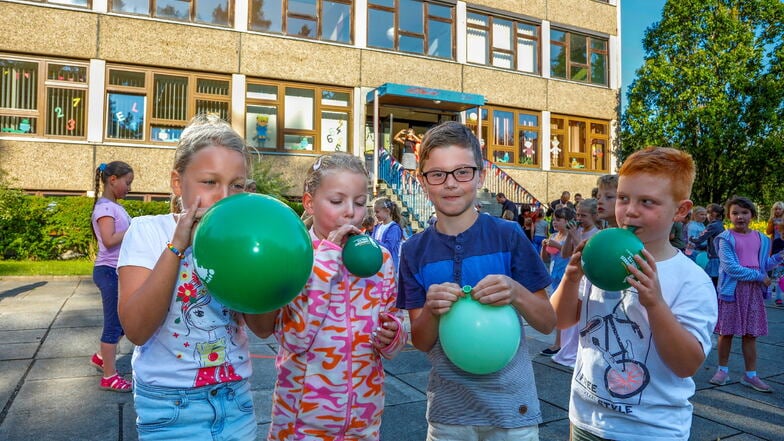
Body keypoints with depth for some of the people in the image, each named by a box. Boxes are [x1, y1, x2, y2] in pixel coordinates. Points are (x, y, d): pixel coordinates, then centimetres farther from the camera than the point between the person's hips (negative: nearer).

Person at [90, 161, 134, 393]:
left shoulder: (115, 207, 14)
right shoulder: (105, 207, -14)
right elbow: (109, 240, -25)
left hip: (121, 271, 9)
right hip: (110, 271, -9)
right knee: (114, 324, -1)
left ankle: (101, 357, 37)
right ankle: (109, 377, 10)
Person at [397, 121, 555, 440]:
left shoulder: (508, 236, -10)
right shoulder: (415, 250, -5)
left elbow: (547, 323, -6)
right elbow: (421, 343, -3)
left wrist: (516, 294, -26)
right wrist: (431, 311, -24)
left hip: (511, 405, -1)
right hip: (448, 409, 2)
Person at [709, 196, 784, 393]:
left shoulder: (761, 239, 9)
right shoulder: (726, 238, -8)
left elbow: (764, 265, 15)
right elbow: (730, 267, -16)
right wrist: (759, 276, -14)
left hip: (754, 290, 4)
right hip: (732, 289, -4)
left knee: (750, 334, 9)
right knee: (726, 332, 5)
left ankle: (750, 375, 18)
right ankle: (723, 370, 20)